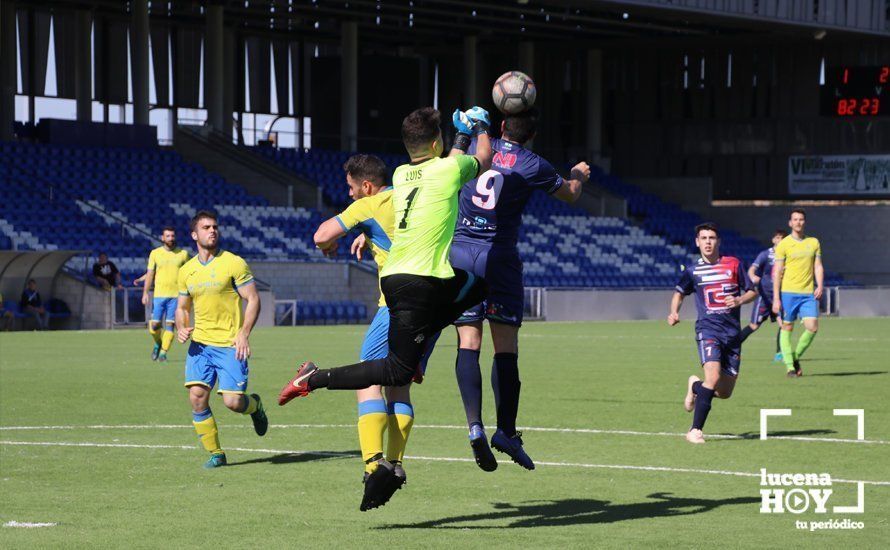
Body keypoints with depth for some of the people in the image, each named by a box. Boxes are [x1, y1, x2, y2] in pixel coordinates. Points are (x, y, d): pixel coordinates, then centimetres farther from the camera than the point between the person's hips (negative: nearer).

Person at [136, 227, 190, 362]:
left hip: (176, 295, 0)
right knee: (154, 325, -2)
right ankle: (158, 344, 25)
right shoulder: (155, 253, 4)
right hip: (159, 294, 0)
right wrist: (145, 293, -2)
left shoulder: (183, 254, 4)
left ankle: (163, 352, 2)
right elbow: (150, 274, 5)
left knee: (170, 324, -5)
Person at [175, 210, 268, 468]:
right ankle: (215, 454, 5)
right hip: (200, 343, 4)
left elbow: (253, 299, -6)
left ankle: (254, 405, 28)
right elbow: (182, 307, 21)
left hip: (230, 345, -4)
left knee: (233, 401, -10)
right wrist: (181, 329, -1)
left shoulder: (234, 263, -5)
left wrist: (244, 334, -16)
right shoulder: (186, 271, 10)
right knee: (197, 397, -9)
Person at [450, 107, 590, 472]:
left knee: (468, 343, -1)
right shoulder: (532, 166, 1)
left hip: (459, 253, 3)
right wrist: (579, 175, 40)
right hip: (499, 257, -2)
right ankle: (506, 430, -6)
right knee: (506, 347, 0)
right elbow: (570, 194, 20)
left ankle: (474, 425, -16)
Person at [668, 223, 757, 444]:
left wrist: (739, 300, -9)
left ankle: (695, 385, 39)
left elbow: (752, 292, 12)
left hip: (732, 332, 3)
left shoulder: (734, 264, 5)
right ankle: (695, 430, -19)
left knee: (724, 392, 5)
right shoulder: (692, 271, 5)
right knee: (713, 377, -27)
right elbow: (679, 293, 22)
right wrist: (674, 313, 3)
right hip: (708, 329, -3)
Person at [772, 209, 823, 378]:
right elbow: (777, 272, -2)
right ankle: (790, 366, 8)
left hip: (808, 294, 3)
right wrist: (776, 299, -7)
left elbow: (818, 266, 12)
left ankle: (796, 357, 14)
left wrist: (820, 286, -6)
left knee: (812, 327, -8)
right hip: (788, 292, -3)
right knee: (787, 328, 0)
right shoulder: (783, 244, -1)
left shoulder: (813, 242, 11)